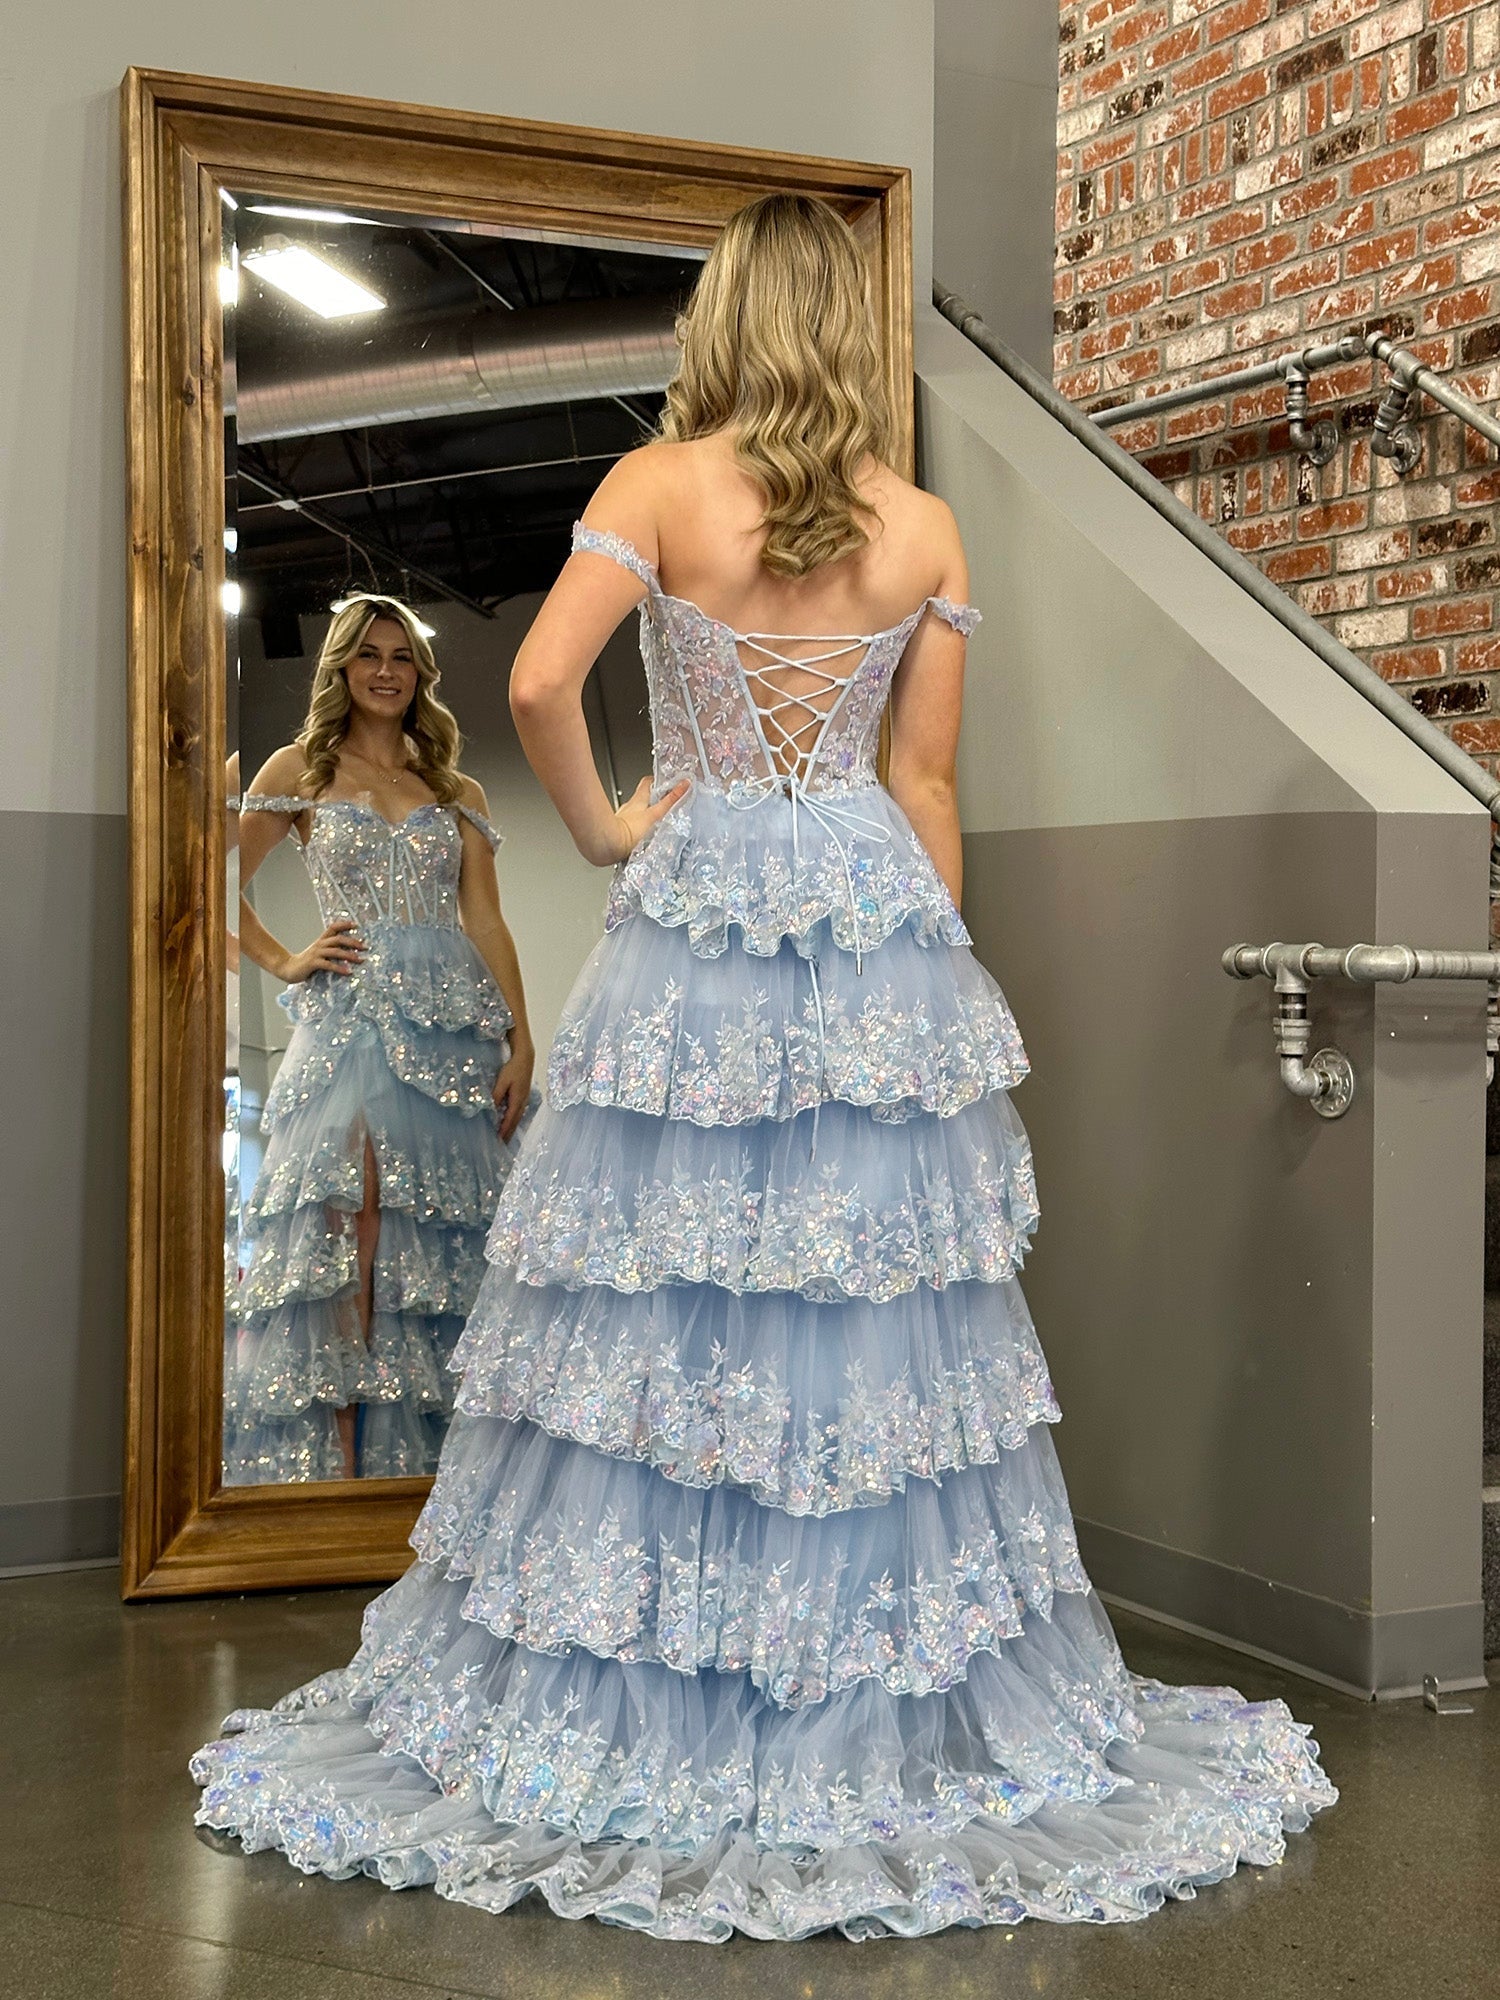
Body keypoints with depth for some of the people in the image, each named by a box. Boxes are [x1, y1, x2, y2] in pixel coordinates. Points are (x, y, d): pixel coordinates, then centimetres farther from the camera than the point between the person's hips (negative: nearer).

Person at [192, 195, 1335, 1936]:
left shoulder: (659, 485, -3)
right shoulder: (926, 532, 4)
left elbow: (539, 684, -15)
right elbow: (925, 781, 5)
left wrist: (600, 825, 2)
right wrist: (936, 959, 13)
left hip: (692, 918, -2)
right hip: (880, 931, 2)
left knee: (653, 1311, 5)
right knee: (875, 1304, 8)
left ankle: (619, 1710, 16)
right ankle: (883, 1710, 19)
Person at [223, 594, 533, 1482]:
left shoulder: (458, 791, 17)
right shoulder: (302, 769, 12)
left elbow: (487, 920, 10)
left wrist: (520, 1041, 1)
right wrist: (283, 962, -2)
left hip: (456, 1021, 3)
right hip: (351, 1017, -2)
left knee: (444, 1233, -1)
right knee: (345, 1227, -15)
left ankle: (419, 1452, 6)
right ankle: (339, 1456, -13)